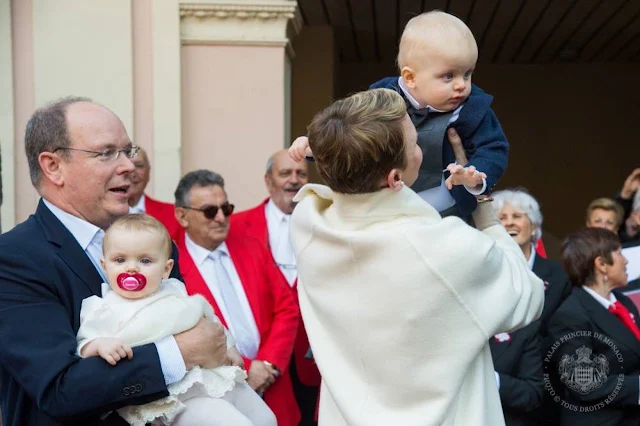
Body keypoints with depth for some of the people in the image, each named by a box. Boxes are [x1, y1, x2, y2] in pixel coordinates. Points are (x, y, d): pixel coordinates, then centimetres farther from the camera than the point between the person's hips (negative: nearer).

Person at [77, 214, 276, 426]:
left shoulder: (174, 291, 10)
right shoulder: (105, 310, -5)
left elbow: (210, 320, 24)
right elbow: (83, 347, -12)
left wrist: (228, 346, 24)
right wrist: (99, 344, -31)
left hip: (220, 376, 7)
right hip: (178, 396, -7)